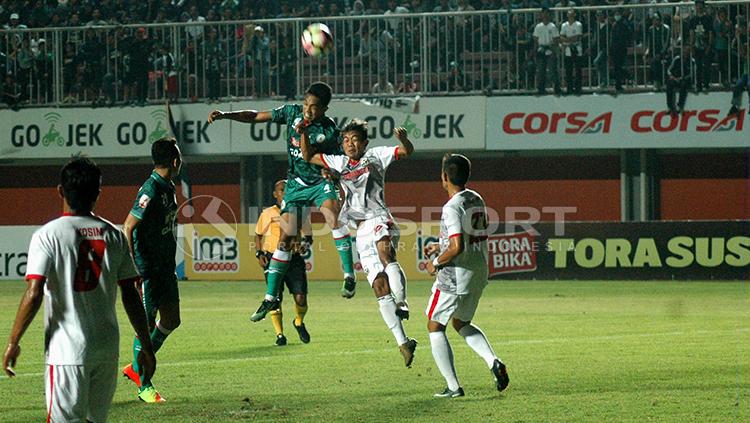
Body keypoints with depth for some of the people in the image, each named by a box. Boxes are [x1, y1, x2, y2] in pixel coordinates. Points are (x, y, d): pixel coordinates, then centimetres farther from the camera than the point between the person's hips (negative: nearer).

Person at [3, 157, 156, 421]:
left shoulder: (48, 235, -8)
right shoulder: (114, 235, 6)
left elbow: (33, 295, -15)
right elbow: (130, 295, 7)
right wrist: (146, 346, 13)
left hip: (66, 349, -5)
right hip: (107, 348, 5)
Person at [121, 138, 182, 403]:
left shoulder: (168, 188, 11)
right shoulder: (151, 190, -18)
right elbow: (128, 227, -21)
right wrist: (133, 269, -24)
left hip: (166, 269, 9)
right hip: (149, 270, -9)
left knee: (171, 321, 12)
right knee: (146, 326, -2)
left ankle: (135, 369, 27)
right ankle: (144, 386, 7)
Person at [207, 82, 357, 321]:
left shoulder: (329, 131, -12)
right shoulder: (292, 112, -4)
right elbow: (256, 117, 5)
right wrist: (225, 115, -2)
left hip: (320, 182, -3)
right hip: (295, 183, 3)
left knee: (333, 215, -32)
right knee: (285, 238, 0)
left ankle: (349, 276, -27)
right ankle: (271, 297, 8)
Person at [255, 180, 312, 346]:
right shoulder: (268, 214, 5)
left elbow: (309, 236, 16)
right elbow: (258, 235, 15)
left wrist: (305, 244, -6)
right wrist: (259, 254, 1)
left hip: (294, 259, 1)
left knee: (301, 298, -8)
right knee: (275, 299, -5)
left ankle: (299, 322, 24)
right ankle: (279, 334, 9)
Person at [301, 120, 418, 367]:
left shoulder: (375, 156, 10)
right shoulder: (339, 162, 22)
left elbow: (407, 151, 2)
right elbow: (308, 156, 27)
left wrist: (403, 139, -19)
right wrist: (303, 133, 12)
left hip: (379, 219, -4)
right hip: (362, 232, 4)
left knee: (385, 253, -40)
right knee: (380, 286, -4)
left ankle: (402, 303, -32)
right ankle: (402, 342, -4)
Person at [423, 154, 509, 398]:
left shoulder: (453, 207, -20)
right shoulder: (477, 200, 7)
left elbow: (457, 247, -28)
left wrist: (436, 263, -11)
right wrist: (440, 247, 20)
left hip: (455, 277, -8)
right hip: (479, 273, 8)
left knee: (435, 327, 8)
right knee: (461, 324, 26)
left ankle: (453, 387, 2)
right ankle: (494, 362, 3)